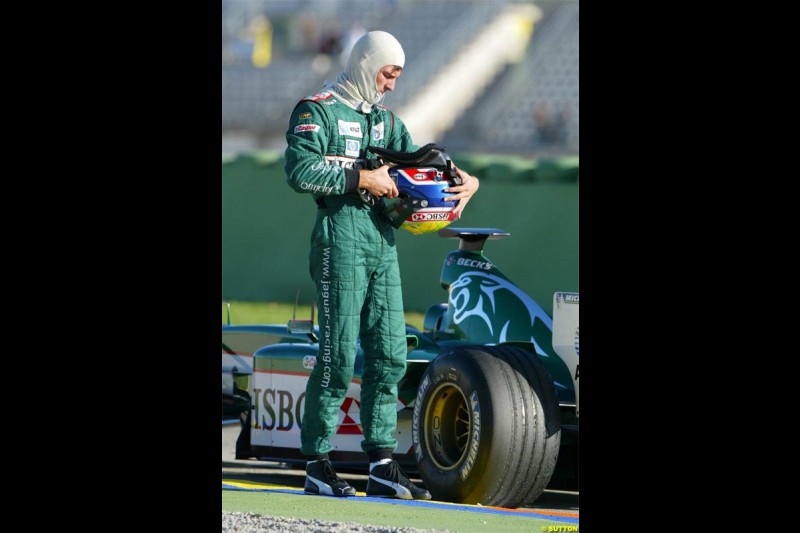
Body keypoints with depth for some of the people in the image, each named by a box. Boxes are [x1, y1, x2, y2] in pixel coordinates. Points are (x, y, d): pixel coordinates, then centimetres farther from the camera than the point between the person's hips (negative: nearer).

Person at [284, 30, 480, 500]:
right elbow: (300, 170, -14)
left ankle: (382, 466, 6)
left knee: (389, 354, 3)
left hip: (383, 240, 8)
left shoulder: (386, 120, 20)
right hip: (341, 237, -8)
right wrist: (361, 177, -15)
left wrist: (464, 179, -2)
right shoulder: (317, 110, -2)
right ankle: (317, 466, -2)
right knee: (338, 355, -9)